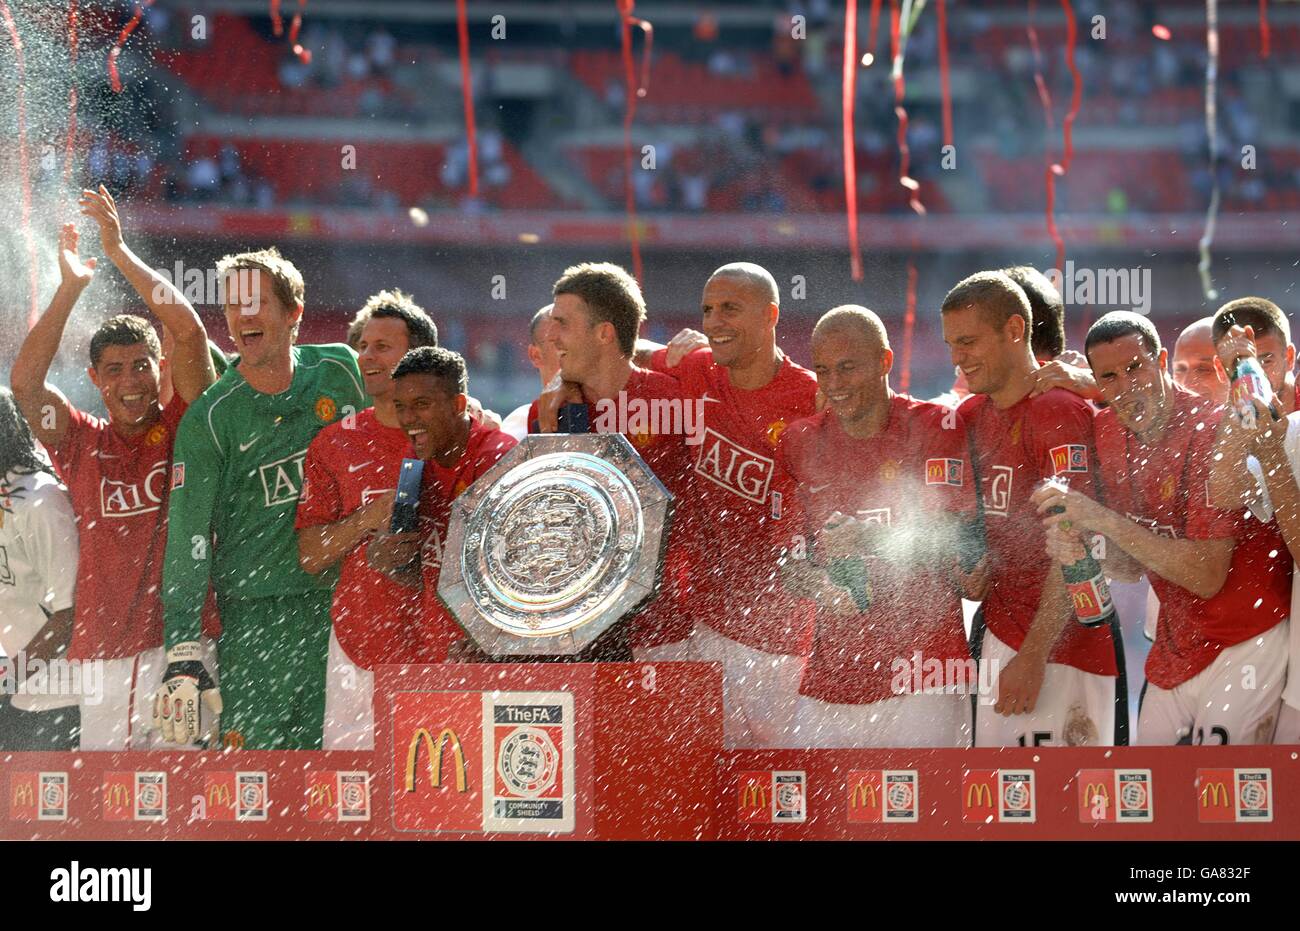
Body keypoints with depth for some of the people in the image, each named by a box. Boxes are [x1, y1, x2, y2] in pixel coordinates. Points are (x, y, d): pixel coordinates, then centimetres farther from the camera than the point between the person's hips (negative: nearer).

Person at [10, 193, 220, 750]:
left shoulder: (185, 428, 5)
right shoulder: (84, 444, 12)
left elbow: (188, 331, -5)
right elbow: (24, 381, -1)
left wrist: (120, 253, -6)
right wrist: (70, 287, -3)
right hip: (101, 656, 2)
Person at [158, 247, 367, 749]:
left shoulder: (340, 373, 3)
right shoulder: (208, 418, -5)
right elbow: (187, 543, -8)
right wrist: (182, 653, -16)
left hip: (340, 600, 3)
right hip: (257, 612, -2)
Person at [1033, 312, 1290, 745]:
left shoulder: (1211, 429, -19)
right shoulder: (1107, 432, 2)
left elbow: (1208, 576, -24)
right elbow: (1132, 565, 8)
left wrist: (1105, 521, -25)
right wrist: (1080, 549, -14)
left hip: (1247, 642, -7)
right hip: (1175, 650, 7)